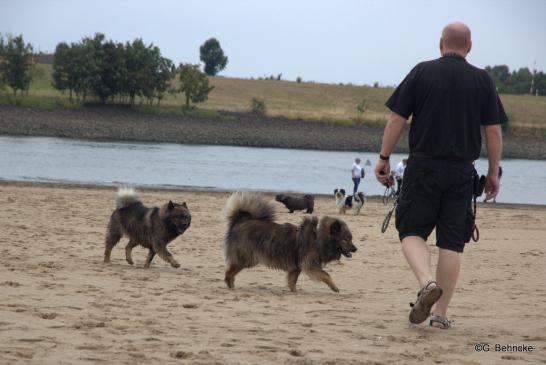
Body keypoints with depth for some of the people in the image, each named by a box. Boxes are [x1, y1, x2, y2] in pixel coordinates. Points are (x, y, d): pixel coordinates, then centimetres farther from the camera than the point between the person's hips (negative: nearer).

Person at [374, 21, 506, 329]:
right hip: (462, 171, 2)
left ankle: (427, 282, -19)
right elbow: (494, 132, 3)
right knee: (452, 242, 6)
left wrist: (384, 159, 6)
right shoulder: (483, 81, 3)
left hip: (423, 166, -2)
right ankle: (441, 313, 7)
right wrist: (494, 173, 12)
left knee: (412, 231, 8)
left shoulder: (422, 72, -1)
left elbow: (397, 120, -3)